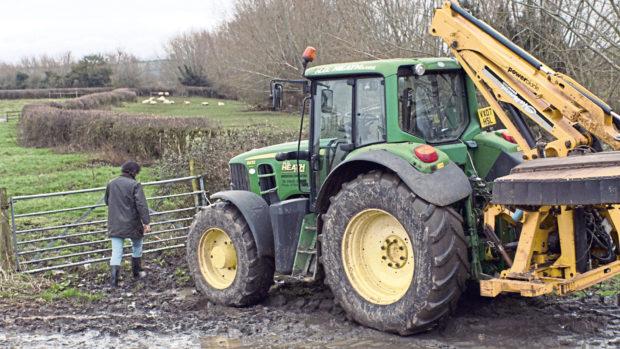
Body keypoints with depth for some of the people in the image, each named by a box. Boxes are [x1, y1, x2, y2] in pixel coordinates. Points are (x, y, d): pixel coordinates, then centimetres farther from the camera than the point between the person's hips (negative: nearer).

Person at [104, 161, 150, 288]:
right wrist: (146, 222, -15)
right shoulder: (135, 185, -11)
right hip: (132, 223, -3)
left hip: (115, 225, 3)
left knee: (116, 251, 1)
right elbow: (141, 205, -17)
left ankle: (113, 277, -12)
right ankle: (136, 271, 30)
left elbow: (107, 201, 20)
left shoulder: (111, 183, 5)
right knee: (137, 246, 20)